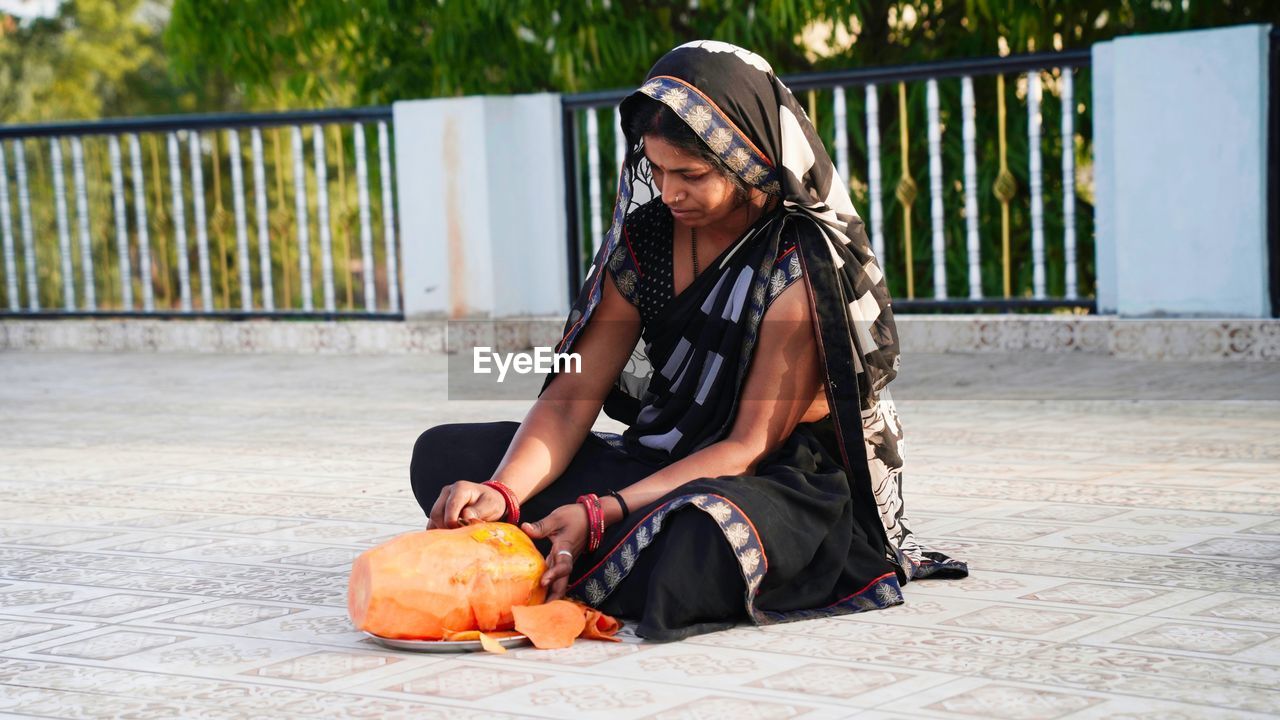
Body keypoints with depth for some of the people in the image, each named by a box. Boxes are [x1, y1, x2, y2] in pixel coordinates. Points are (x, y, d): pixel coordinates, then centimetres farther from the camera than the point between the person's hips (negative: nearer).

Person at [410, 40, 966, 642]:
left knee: (696, 543, -43)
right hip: (661, 458, 7)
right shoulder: (646, 236, 2)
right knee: (445, 454, -1)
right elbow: (572, 395, -4)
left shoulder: (805, 267, -17)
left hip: (784, 479, -6)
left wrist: (600, 512, -30)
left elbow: (750, 446, -20)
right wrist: (502, 492, -24)